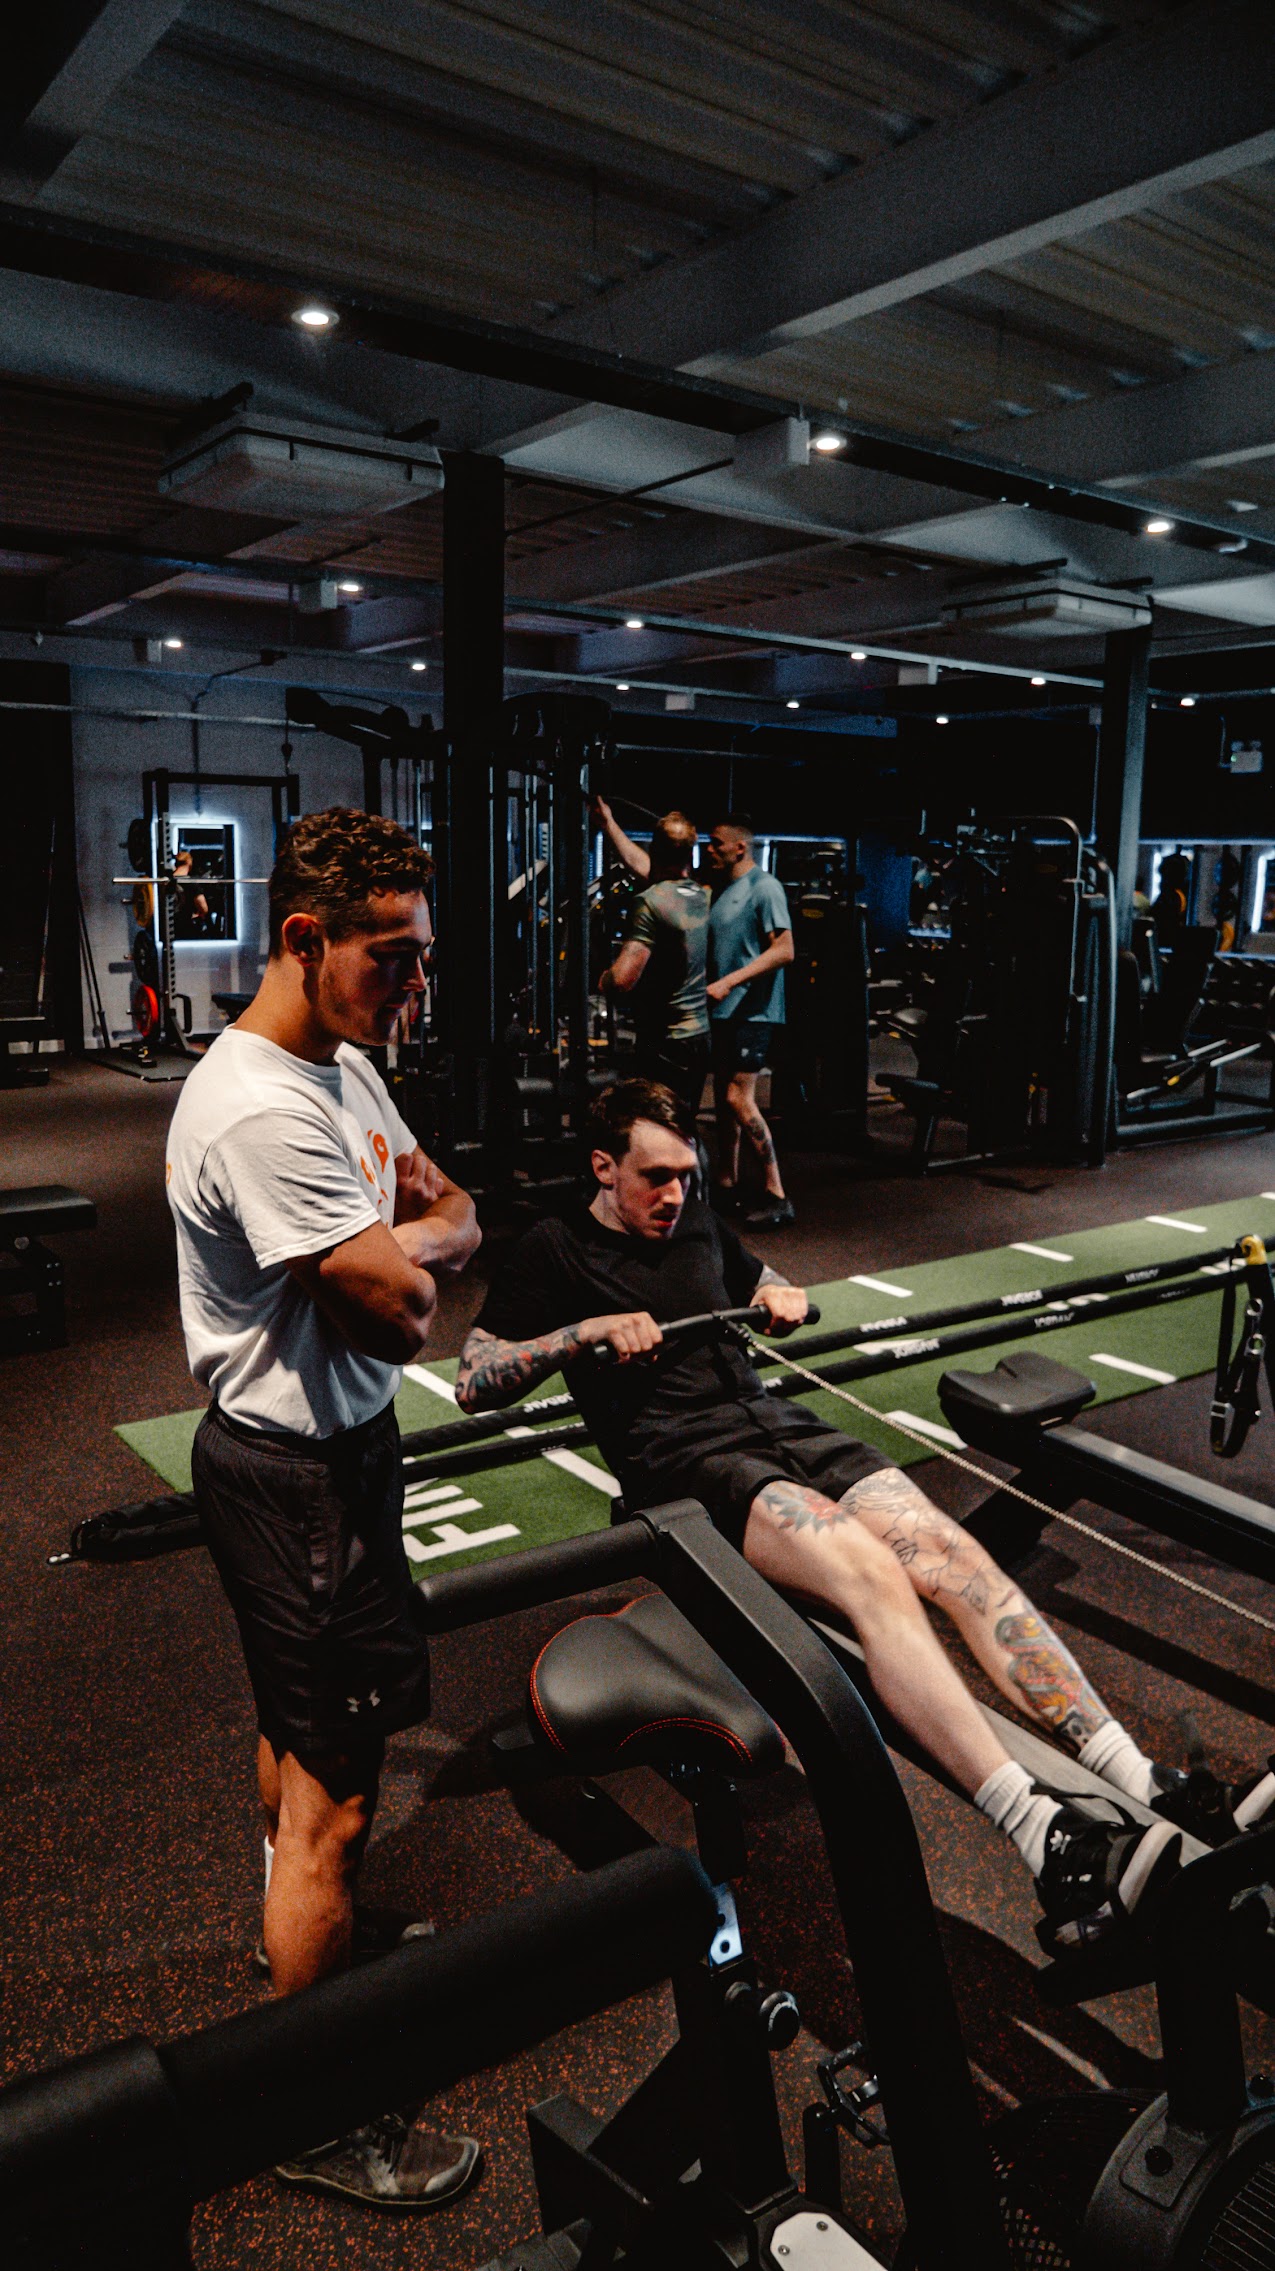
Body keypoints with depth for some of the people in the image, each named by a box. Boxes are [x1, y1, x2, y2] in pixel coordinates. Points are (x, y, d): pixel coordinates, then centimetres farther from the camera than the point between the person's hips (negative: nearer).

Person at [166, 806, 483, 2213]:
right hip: (300, 1477, -10)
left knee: (296, 1737, 28)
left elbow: (453, 1221, 9)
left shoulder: (341, 1065, 5)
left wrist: (399, 1241, -12)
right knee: (332, 1804, 2)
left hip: (326, 1450, 10)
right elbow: (402, 1314, -27)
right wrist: (415, 1249, -6)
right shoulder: (261, 1112, -28)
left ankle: (302, 1945, 52)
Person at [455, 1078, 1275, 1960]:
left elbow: (766, 1288, 38)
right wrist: (590, 1330, -11)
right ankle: (1045, 1845, -41)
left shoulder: (697, 1224, 23)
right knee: (871, 1575, -32)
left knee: (952, 1553, -20)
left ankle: (1144, 1784, -27)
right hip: (686, 1461, -6)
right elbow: (473, 1382, 1)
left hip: (778, 1422, 6)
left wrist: (781, 1297, 13)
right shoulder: (554, 1253, 7)